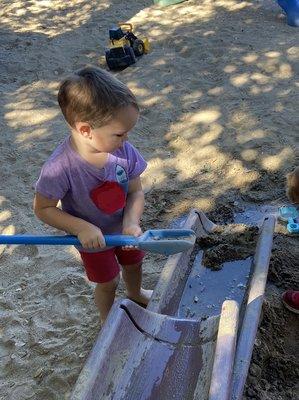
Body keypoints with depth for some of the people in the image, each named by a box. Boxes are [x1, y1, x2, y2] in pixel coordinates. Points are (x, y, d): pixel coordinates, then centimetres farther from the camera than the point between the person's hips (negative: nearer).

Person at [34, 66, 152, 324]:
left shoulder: (124, 150, -24)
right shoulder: (60, 168, -36)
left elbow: (136, 192, -12)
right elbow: (43, 209, -22)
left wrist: (131, 221, -30)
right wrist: (81, 228, -32)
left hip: (125, 228, 4)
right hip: (93, 239, -4)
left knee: (133, 263, 30)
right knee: (108, 282, 19)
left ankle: (136, 294, 66)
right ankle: (107, 318, 54)